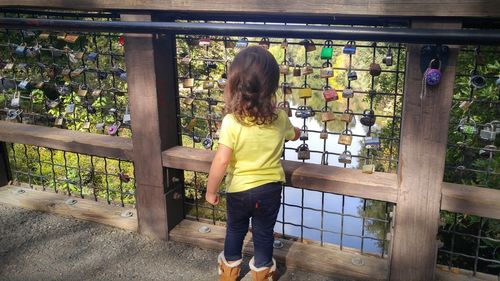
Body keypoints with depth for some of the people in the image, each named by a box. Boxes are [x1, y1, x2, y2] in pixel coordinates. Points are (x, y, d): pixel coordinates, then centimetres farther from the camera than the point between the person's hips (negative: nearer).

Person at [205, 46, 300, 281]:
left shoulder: (231, 122, -24)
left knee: (235, 229, 23)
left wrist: (211, 191, -10)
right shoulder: (280, 118, -12)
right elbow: (292, 135, 11)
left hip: (239, 190, -1)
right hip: (270, 188, 1)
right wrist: (296, 131, 35)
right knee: (264, 233, 20)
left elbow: (221, 161, -24)